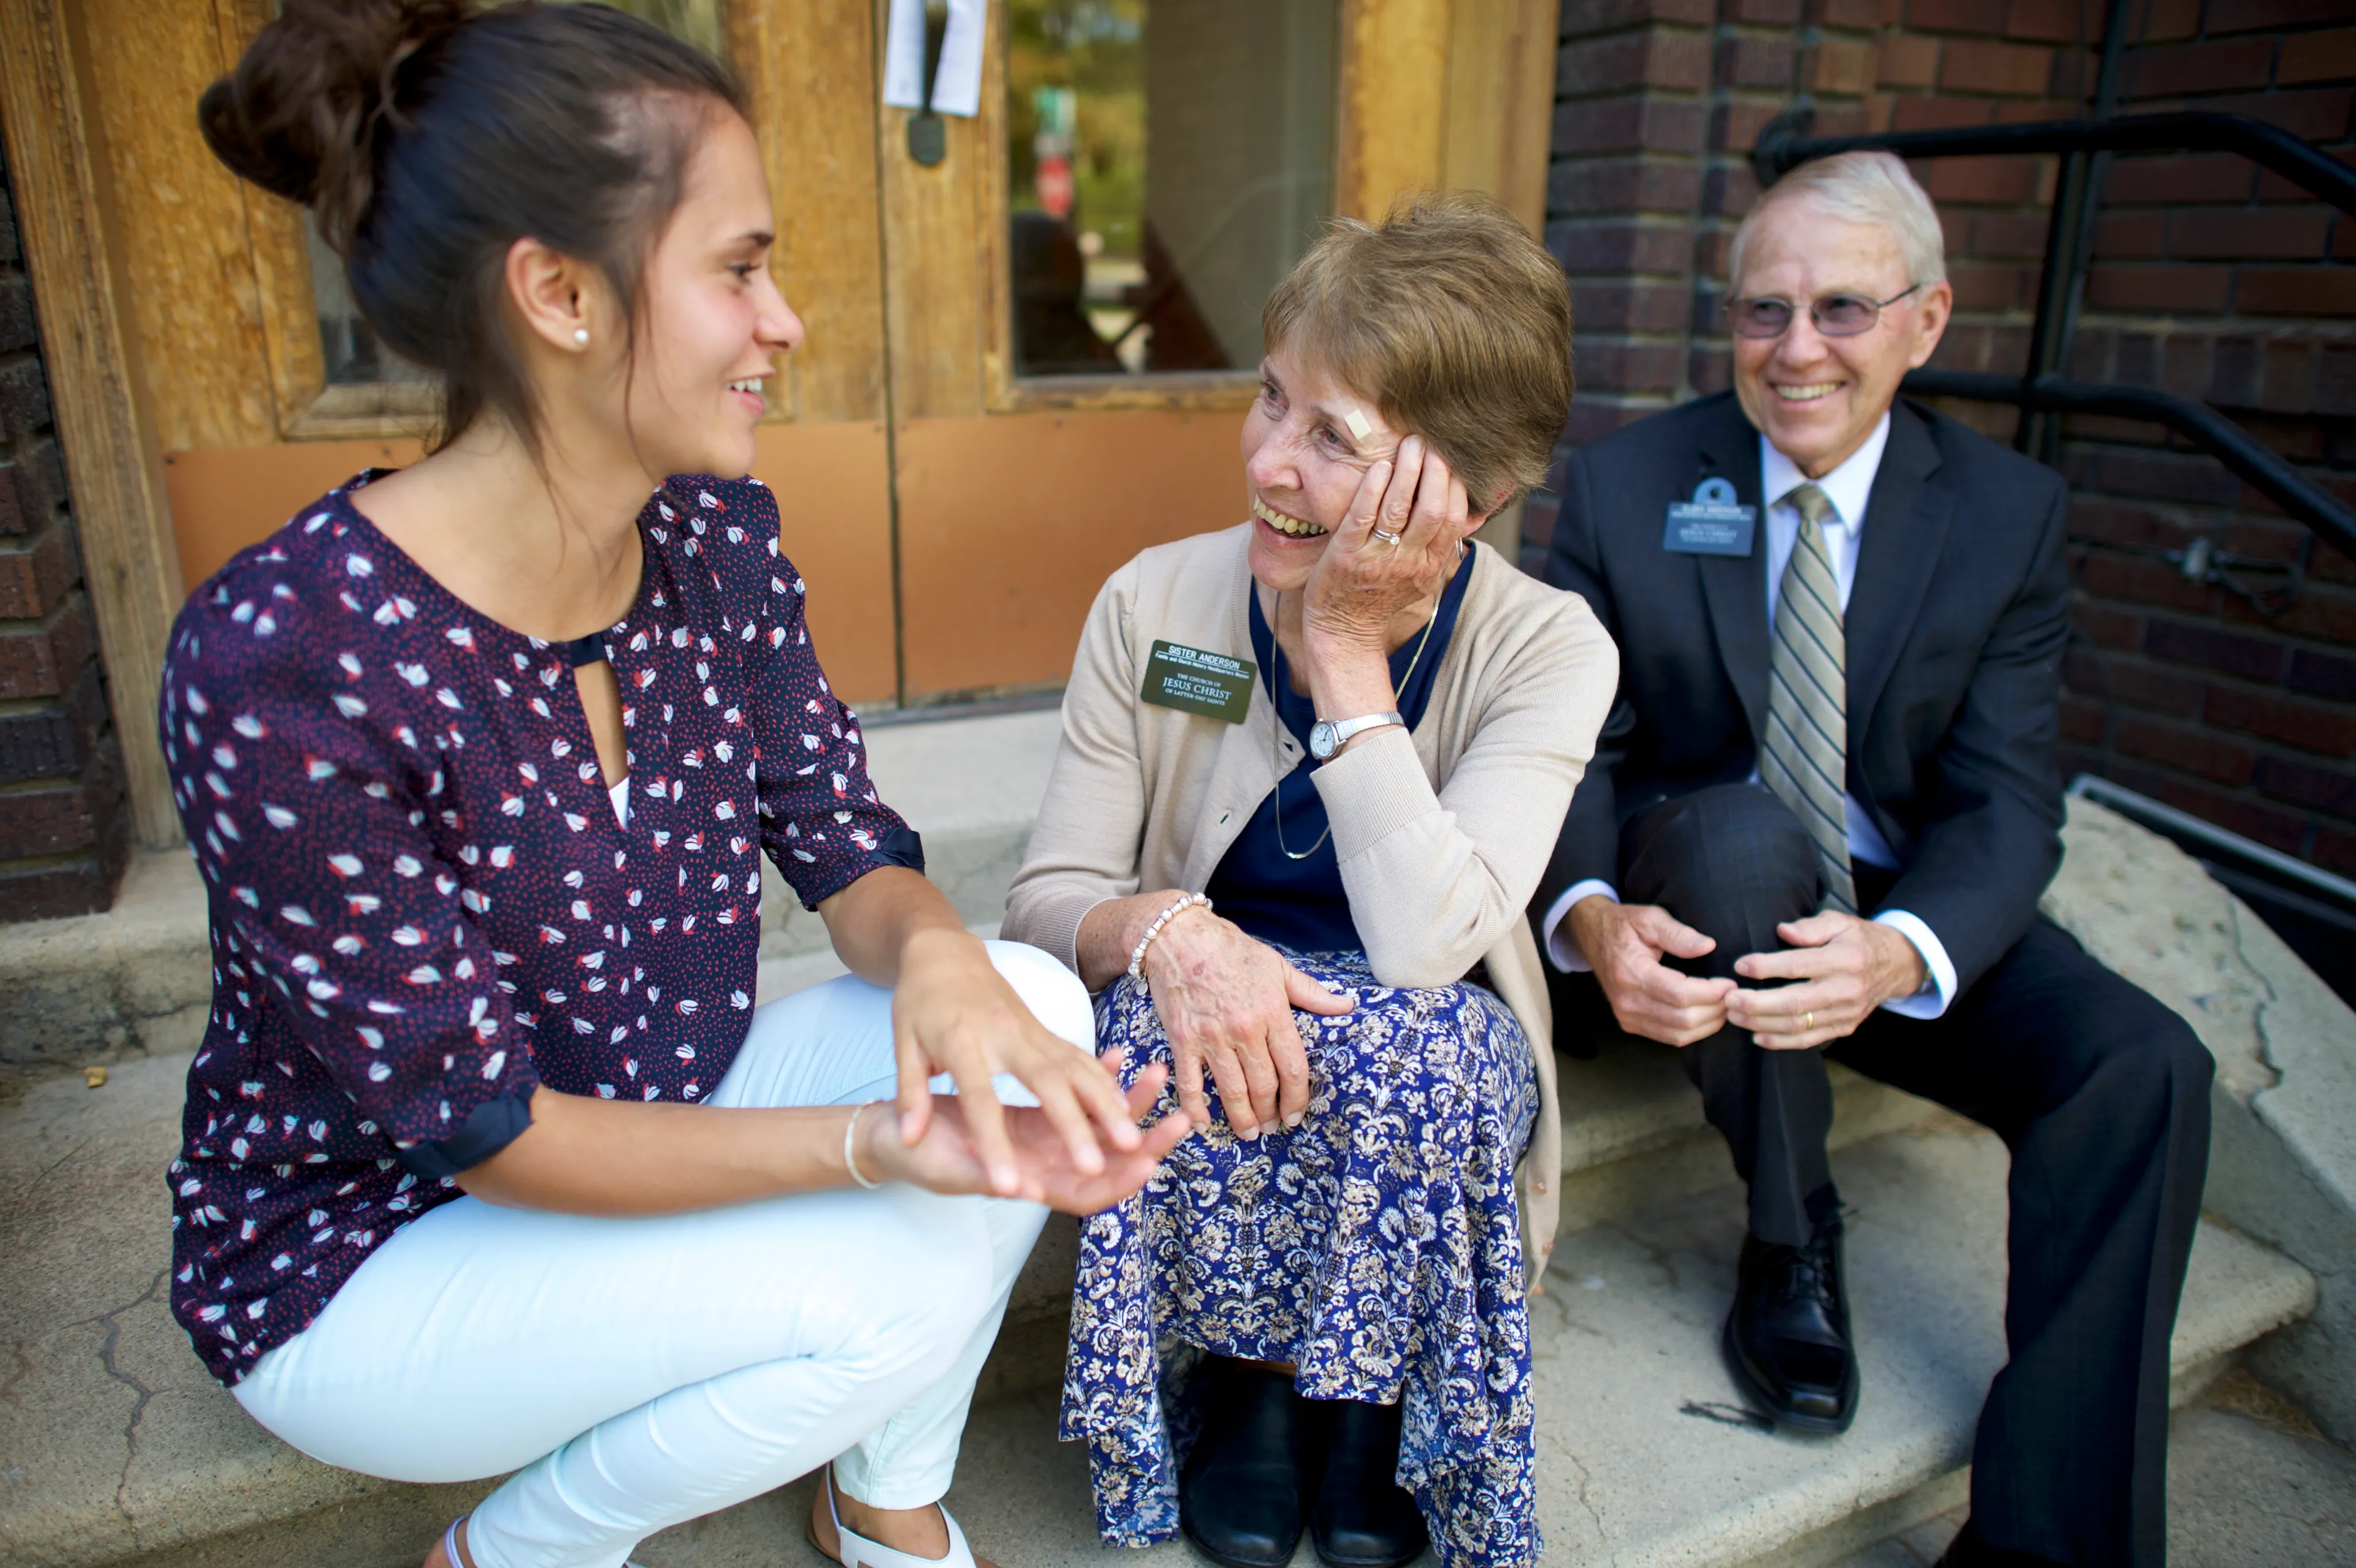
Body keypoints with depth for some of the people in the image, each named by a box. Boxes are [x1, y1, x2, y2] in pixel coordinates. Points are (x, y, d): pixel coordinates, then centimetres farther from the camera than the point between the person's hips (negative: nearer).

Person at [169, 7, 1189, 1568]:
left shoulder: (717, 535, -9)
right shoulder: (278, 660, -29)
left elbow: (847, 846, -6)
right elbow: (482, 1127, -26)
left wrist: (936, 954, -29)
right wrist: (873, 1146, -36)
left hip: (656, 1123, 6)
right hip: (361, 1254, -5)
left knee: (1033, 1005, -15)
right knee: (875, 1294, -28)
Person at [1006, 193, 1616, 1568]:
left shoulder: (1549, 650, -16)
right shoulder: (1157, 603, -12)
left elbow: (1422, 947, -28)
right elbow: (1047, 895, -9)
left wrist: (1345, 649, -27)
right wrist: (1163, 929, -32)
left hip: (1425, 1081, 0)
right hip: (1214, 1046, 1)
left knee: (1421, 1038, -33)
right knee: (1159, 1006, -31)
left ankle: (1364, 1385, -1)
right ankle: (1242, 1369, -2)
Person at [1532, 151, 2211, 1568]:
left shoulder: (2012, 515, -3)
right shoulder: (1627, 487, -6)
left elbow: (2006, 803, -10)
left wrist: (1897, 950, -33)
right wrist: (1590, 916, -33)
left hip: (1901, 919, 3)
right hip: (1686, 906, -2)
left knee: (2146, 1069, -21)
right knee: (1746, 832, -35)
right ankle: (1794, 1241, -9)